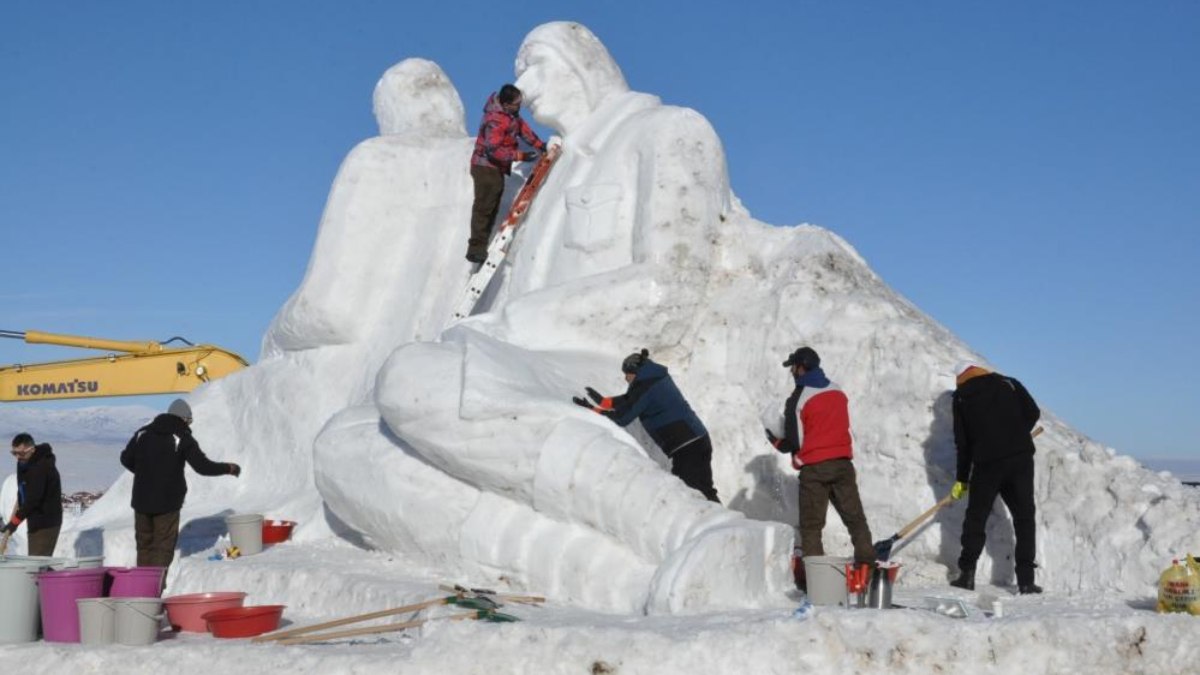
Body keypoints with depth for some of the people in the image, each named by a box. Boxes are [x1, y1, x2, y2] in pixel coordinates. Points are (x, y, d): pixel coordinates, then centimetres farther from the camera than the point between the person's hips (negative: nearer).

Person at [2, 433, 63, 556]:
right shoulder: (24, 463, 8)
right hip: (35, 521, 10)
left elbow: (33, 500, -25)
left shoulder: (42, 467, -22)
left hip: (46, 522, -10)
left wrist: (13, 523, -23)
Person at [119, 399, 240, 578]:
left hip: (141, 500, 5)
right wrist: (229, 468, 2)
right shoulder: (182, 438, -8)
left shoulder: (143, 433, 6)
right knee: (163, 548, 1)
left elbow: (126, 459, 12)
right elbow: (203, 466, -12)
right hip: (167, 502, -5)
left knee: (144, 545, 15)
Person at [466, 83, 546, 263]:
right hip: (486, 168, -10)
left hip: (497, 167, 10)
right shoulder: (495, 121, -28)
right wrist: (521, 156, -29)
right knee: (484, 207, -9)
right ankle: (476, 249, -6)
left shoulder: (511, 113, 1)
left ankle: (480, 247, 21)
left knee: (492, 208, 14)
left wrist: (539, 144, 3)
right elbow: (494, 150, -30)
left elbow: (521, 126, 14)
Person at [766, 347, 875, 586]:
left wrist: (775, 440, 10)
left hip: (814, 468, -4)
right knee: (855, 518, 10)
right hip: (842, 463, 5)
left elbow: (793, 443, -9)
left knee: (811, 525, 3)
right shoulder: (839, 392, 7)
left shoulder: (798, 400, -11)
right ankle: (867, 564, 7)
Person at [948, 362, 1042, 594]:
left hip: (986, 464, -1)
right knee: (1024, 518, 8)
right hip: (1020, 459, 1)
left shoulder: (961, 397, 9)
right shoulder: (1009, 383, 10)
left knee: (976, 517, 12)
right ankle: (1026, 579, 3)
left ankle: (967, 574, 7)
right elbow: (1033, 413, 5)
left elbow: (962, 442, 8)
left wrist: (961, 479, 15)